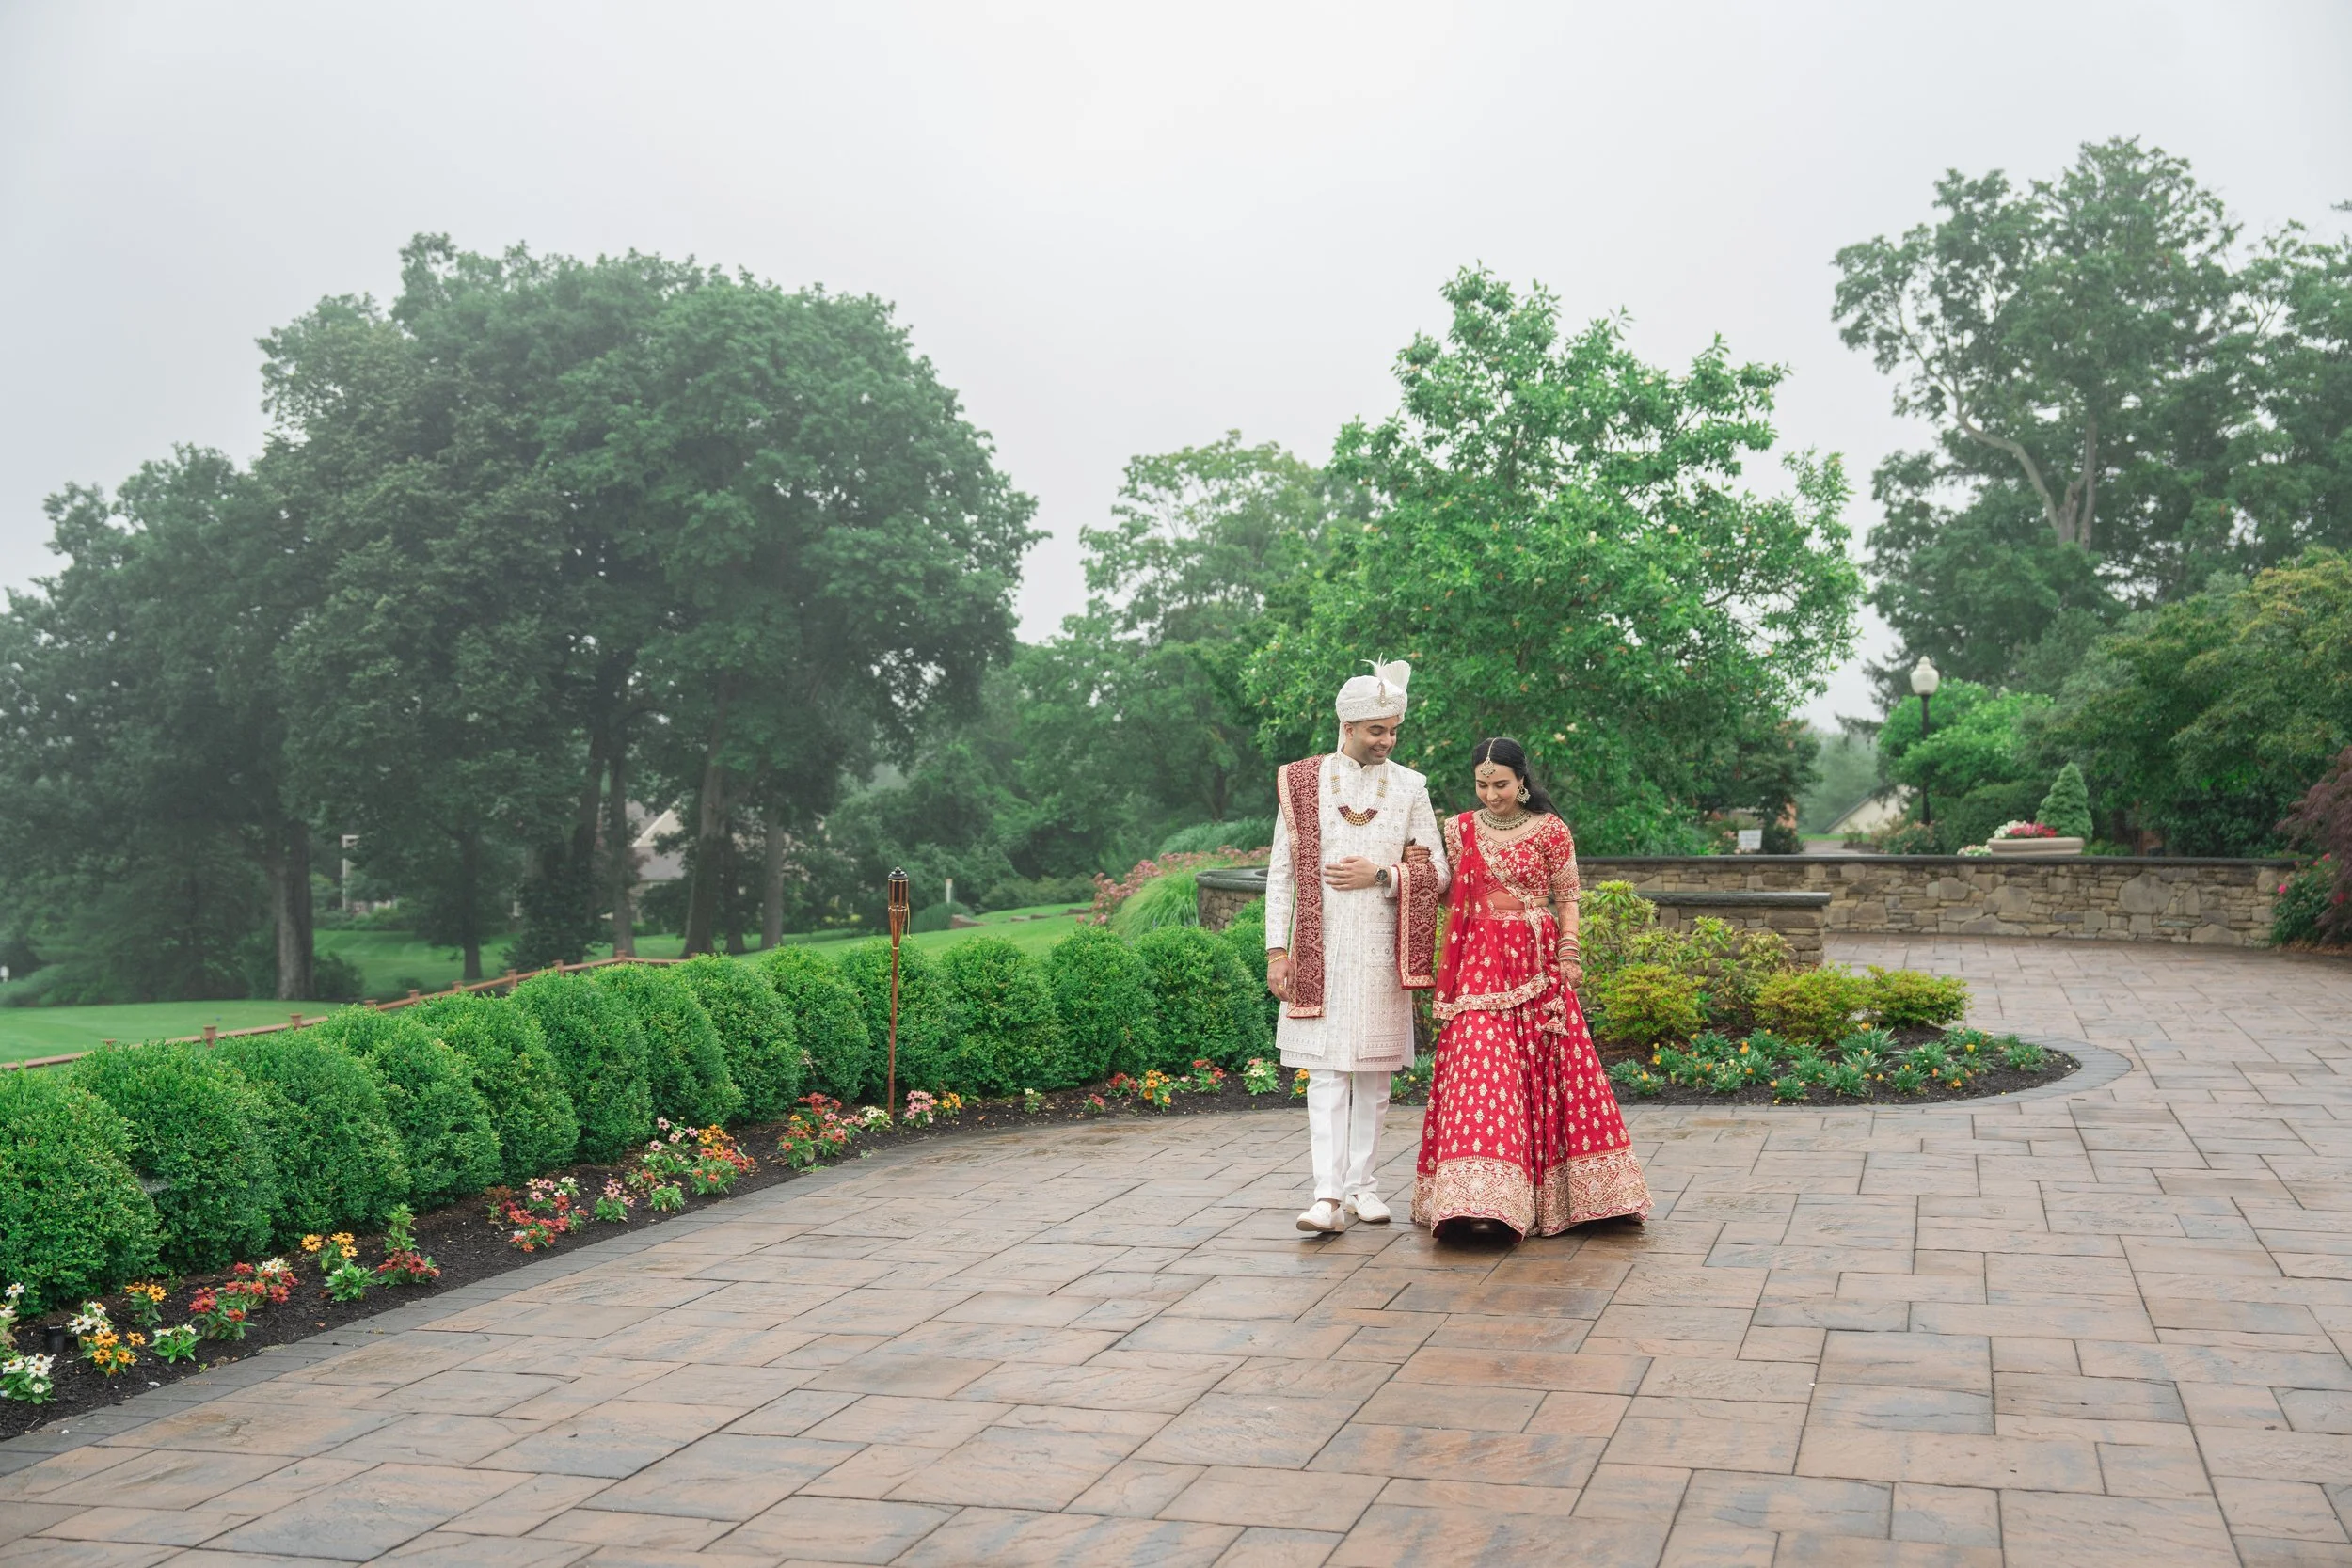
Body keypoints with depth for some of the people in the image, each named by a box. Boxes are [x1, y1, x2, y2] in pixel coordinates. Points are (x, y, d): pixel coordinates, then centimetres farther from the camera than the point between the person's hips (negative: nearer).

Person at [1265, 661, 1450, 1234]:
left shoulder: (1410, 787, 6)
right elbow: (1281, 873, 2)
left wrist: (1381, 875, -11)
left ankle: (1363, 1184, 17)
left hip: (1382, 951, 2)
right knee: (1327, 1073, -7)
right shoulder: (1302, 782, 2)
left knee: (1374, 1073, 8)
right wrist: (1276, 950, -4)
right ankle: (1329, 1195, -10)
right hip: (1319, 949, -2)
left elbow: (1438, 872, 6)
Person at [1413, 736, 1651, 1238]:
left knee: (1547, 1069, 0)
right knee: (1481, 1069, -9)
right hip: (1480, 964, 1)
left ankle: (1551, 1193, 14)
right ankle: (1478, 1197, -13)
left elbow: (1567, 897, 4)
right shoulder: (1459, 829, 8)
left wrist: (1570, 953, -7)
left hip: (1537, 961, -1)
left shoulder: (1551, 829, 2)